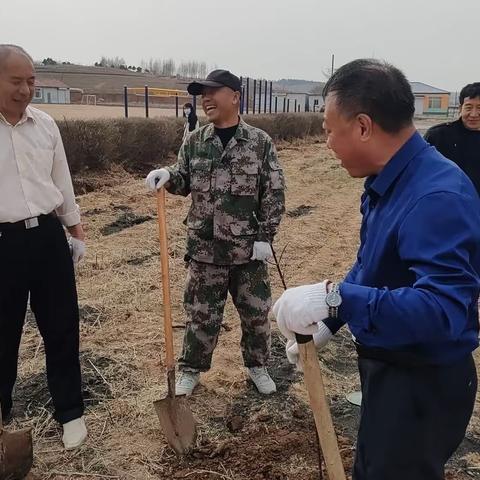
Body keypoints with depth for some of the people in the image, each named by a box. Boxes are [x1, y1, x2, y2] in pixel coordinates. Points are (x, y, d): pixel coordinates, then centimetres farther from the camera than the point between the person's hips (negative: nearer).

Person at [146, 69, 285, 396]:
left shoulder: (260, 142, -4)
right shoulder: (194, 142, 3)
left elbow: (274, 194, -4)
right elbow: (185, 182, 11)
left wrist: (265, 237, -8)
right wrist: (168, 176, -12)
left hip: (248, 248, -1)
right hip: (205, 248, 1)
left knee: (256, 311, 13)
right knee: (201, 313, 12)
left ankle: (257, 366, 36)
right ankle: (191, 369, 32)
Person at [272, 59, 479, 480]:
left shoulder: (437, 197, -31)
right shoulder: (388, 182, 1)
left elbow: (442, 308, -40)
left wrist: (334, 299, -45)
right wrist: (326, 323, 6)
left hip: (424, 383, -9)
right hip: (386, 365, 9)